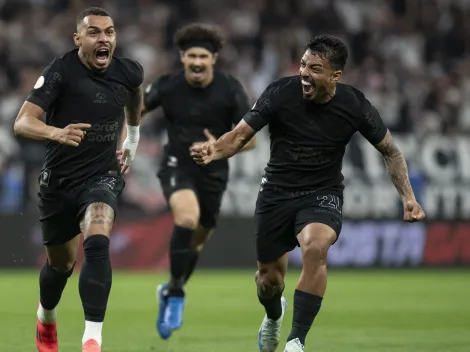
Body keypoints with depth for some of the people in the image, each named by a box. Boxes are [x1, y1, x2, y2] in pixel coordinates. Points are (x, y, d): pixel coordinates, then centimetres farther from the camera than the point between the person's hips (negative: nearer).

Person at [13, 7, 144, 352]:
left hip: (103, 177, 1)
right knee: (61, 264, 15)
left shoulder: (128, 71, -4)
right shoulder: (62, 70, -16)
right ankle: (46, 317, 49)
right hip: (59, 180, -1)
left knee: (97, 245, -28)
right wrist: (56, 133, -46)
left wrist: (133, 138, 30)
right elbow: (22, 123, -27)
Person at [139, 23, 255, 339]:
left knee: (198, 240, 13)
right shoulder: (167, 86, -12)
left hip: (213, 171, 2)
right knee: (187, 217, -31)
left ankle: (171, 292, 42)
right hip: (177, 165, -2)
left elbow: (250, 139, -9)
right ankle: (176, 294, -19)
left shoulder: (231, 90, -13)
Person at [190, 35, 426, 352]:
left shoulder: (354, 105, -13)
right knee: (269, 278, 7)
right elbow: (240, 135, -12)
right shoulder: (280, 93, -16)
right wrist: (214, 151, -34)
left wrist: (408, 196, -9)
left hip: (322, 194, -1)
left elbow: (390, 151, 2)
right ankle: (274, 316, 48)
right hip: (277, 192, 1)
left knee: (315, 246, -33)